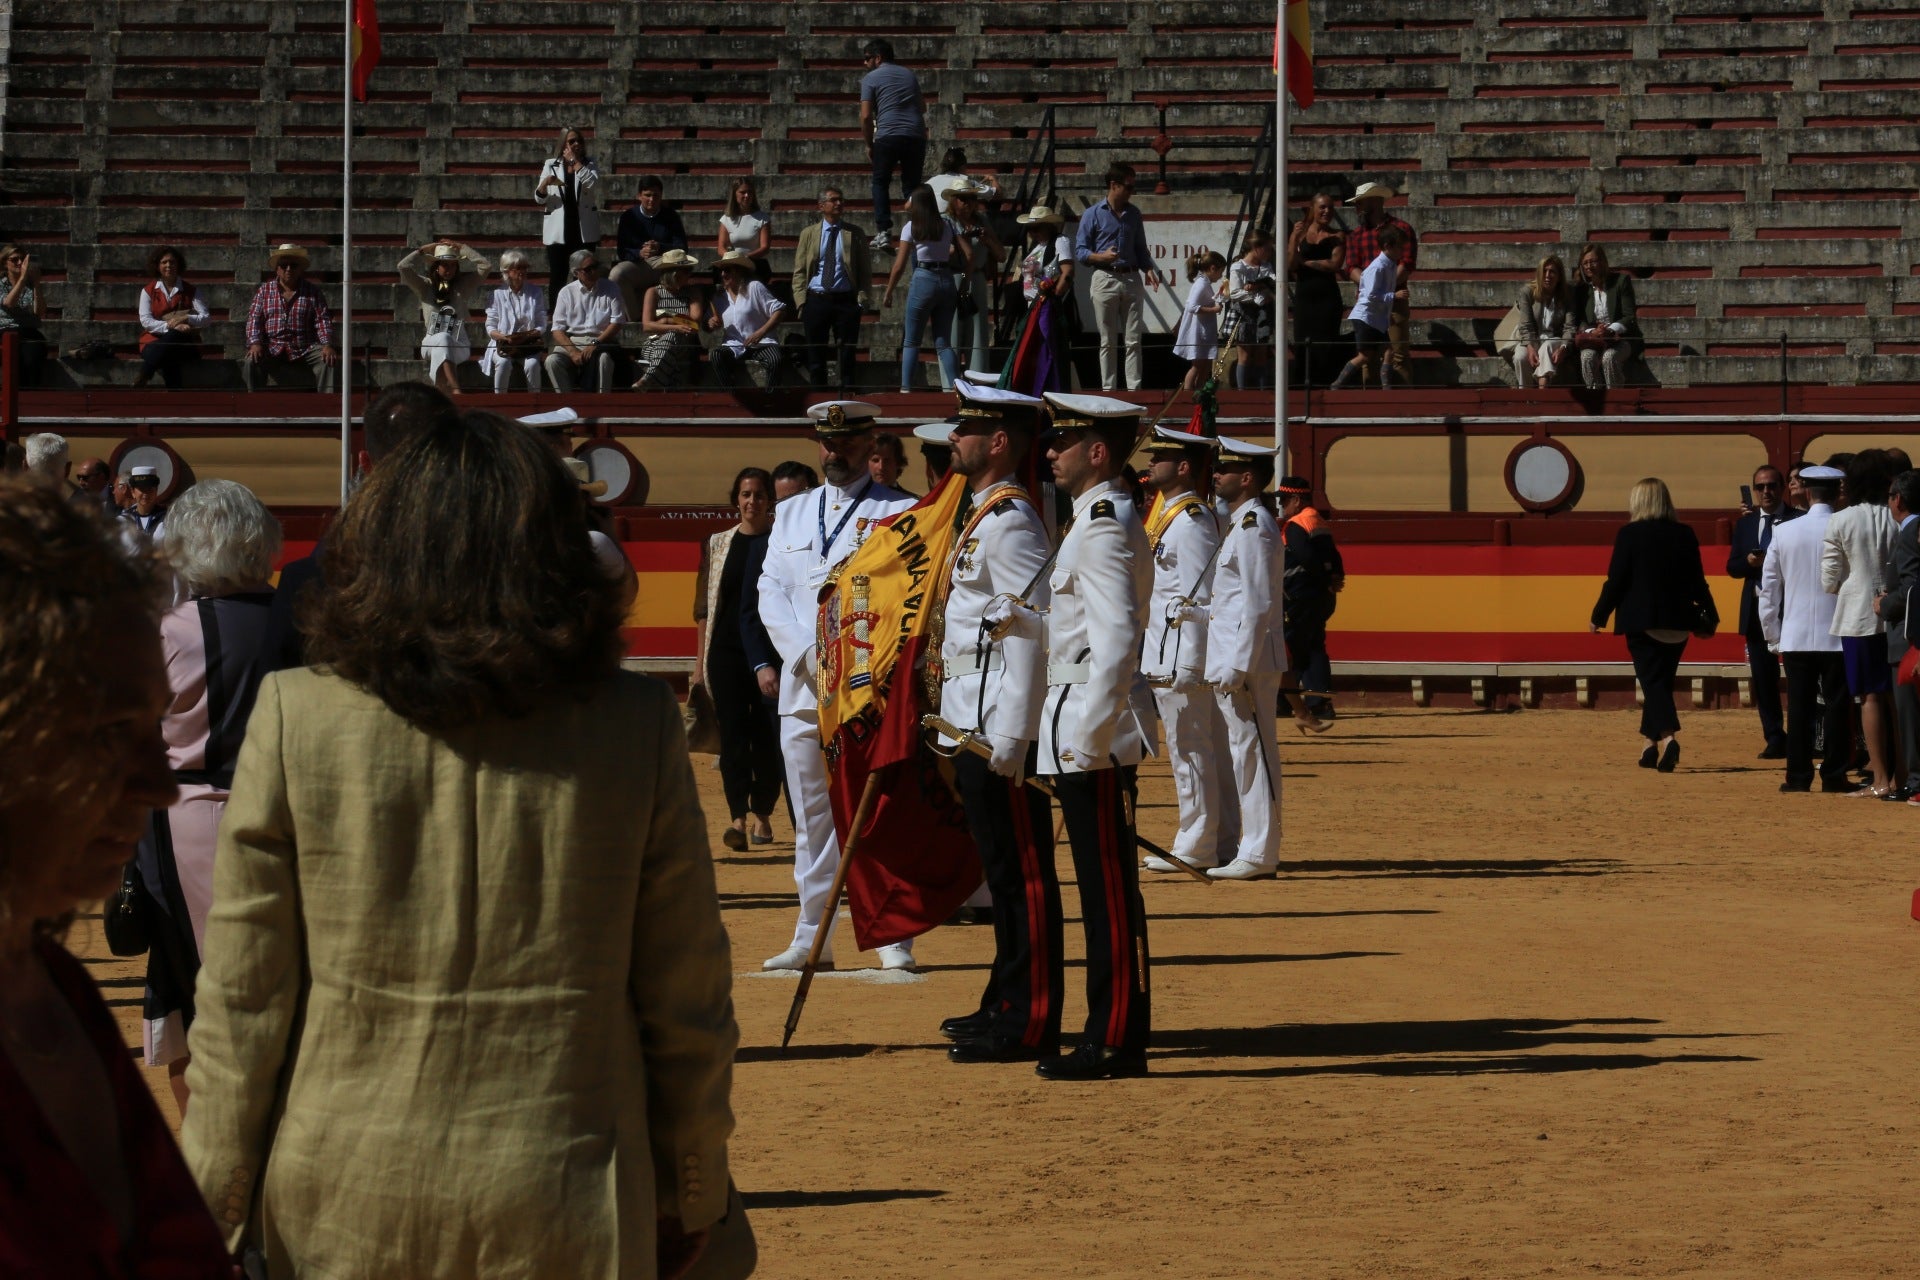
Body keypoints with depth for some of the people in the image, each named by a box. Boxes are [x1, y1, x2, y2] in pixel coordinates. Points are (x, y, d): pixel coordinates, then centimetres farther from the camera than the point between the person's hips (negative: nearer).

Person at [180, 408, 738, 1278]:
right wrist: (690, 1194, 13)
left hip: (342, 1210, 0)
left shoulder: (295, 718, -7)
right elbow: (686, 998, 1)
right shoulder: (634, 725, -5)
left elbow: (243, 999, -3)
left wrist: (217, 1206, 7)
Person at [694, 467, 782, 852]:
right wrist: (700, 659, 8)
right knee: (733, 733, -8)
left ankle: (761, 814, 15)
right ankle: (738, 818, -16)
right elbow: (704, 605, 12)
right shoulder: (718, 544, 10)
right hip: (726, 650, 1)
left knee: (766, 735, 2)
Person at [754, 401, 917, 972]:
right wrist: (809, 655, -7)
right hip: (802, 687, 4)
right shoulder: (790, 514, 16)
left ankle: (893, 938, -3)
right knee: (811, 816, 6)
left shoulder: (899, 513, 2)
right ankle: (812, 938, 10)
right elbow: (771, 593, 8)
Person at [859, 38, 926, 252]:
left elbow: (866, 116, -3)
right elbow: (922, 108, 26)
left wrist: (869, 144, 7)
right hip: (916, 136, 4)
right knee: (912, 185, 12)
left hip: (888, 137, -4)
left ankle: (883, 232, -2)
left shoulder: (870, 79, 2)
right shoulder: (909, 75, 19)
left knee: (880, 182, 11)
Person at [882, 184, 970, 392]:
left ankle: (906, 389, -1)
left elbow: (899, 265, -4)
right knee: (943, 343, 9)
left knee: (911, 342, 5)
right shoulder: (948, 225, 7)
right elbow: (968, 256, 3)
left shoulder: (912, 227, -3)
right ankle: (954, 387, -3)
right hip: (947, 281, 4)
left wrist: (888, 293, 5)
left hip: (923, 281, -4)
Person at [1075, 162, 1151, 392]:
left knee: (1133, 340, -1)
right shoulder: (1093, 215, 2)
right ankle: (1108, 388, 2)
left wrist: (1149, 269, 2)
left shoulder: (1133, 214, 14)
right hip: (1105, 280, -3)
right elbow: (1080, 251, 0)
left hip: (1131, 280, 3)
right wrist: (1101, 257, -18)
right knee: (1108, 341, -1)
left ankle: (1134, 388, -1)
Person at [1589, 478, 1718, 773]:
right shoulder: (1684, 535, 4)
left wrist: (1599, 616, 2)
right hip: (1677, 622, 4)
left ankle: (1666, 737, -27)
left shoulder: (1630, 534, -7)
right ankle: (1652, 746, 20)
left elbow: (1616, 580, -8)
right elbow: (1697, 581, 7)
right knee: (1661, 681, 15)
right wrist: (1710, 616, 18)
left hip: (1642, 622, -4)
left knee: (1652, 682, -5)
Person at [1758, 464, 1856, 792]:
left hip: (1796, 637, 1)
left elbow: (1768, 590, 4)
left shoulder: (1784, 533, 0)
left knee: (1799, 707, 4)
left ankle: (1799, 776, 3)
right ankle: (1834, 775, 3)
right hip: (1837, 634, -1)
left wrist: (1772, 636, 13)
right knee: (1837, 707, 4)